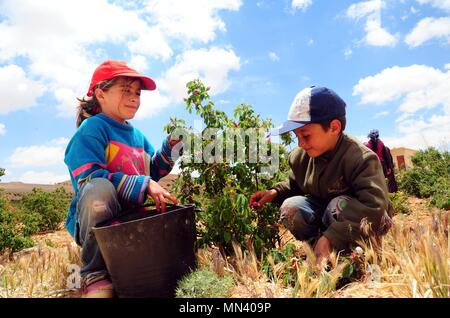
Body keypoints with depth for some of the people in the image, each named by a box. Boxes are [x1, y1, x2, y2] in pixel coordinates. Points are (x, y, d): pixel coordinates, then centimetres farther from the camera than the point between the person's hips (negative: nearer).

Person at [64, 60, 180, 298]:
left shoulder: (137, 135, 14)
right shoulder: (92, 127, -9)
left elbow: (152, 173, 18)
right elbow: (89, 178, -22)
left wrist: (169, 147, 3)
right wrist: (143, 185, -28)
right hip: (94, 220, -7)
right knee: (100, 188, -37)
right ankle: (95, 275, -18)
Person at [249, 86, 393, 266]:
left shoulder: (360, 158, -29)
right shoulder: (299, 156, -9)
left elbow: (374, 206, -40)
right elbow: (295, 185, 12)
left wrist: (330, 237, -46)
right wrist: (276, 192, -11)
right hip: (322, 214, 5)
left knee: (340, 205, -37)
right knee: (289, 207, -21)